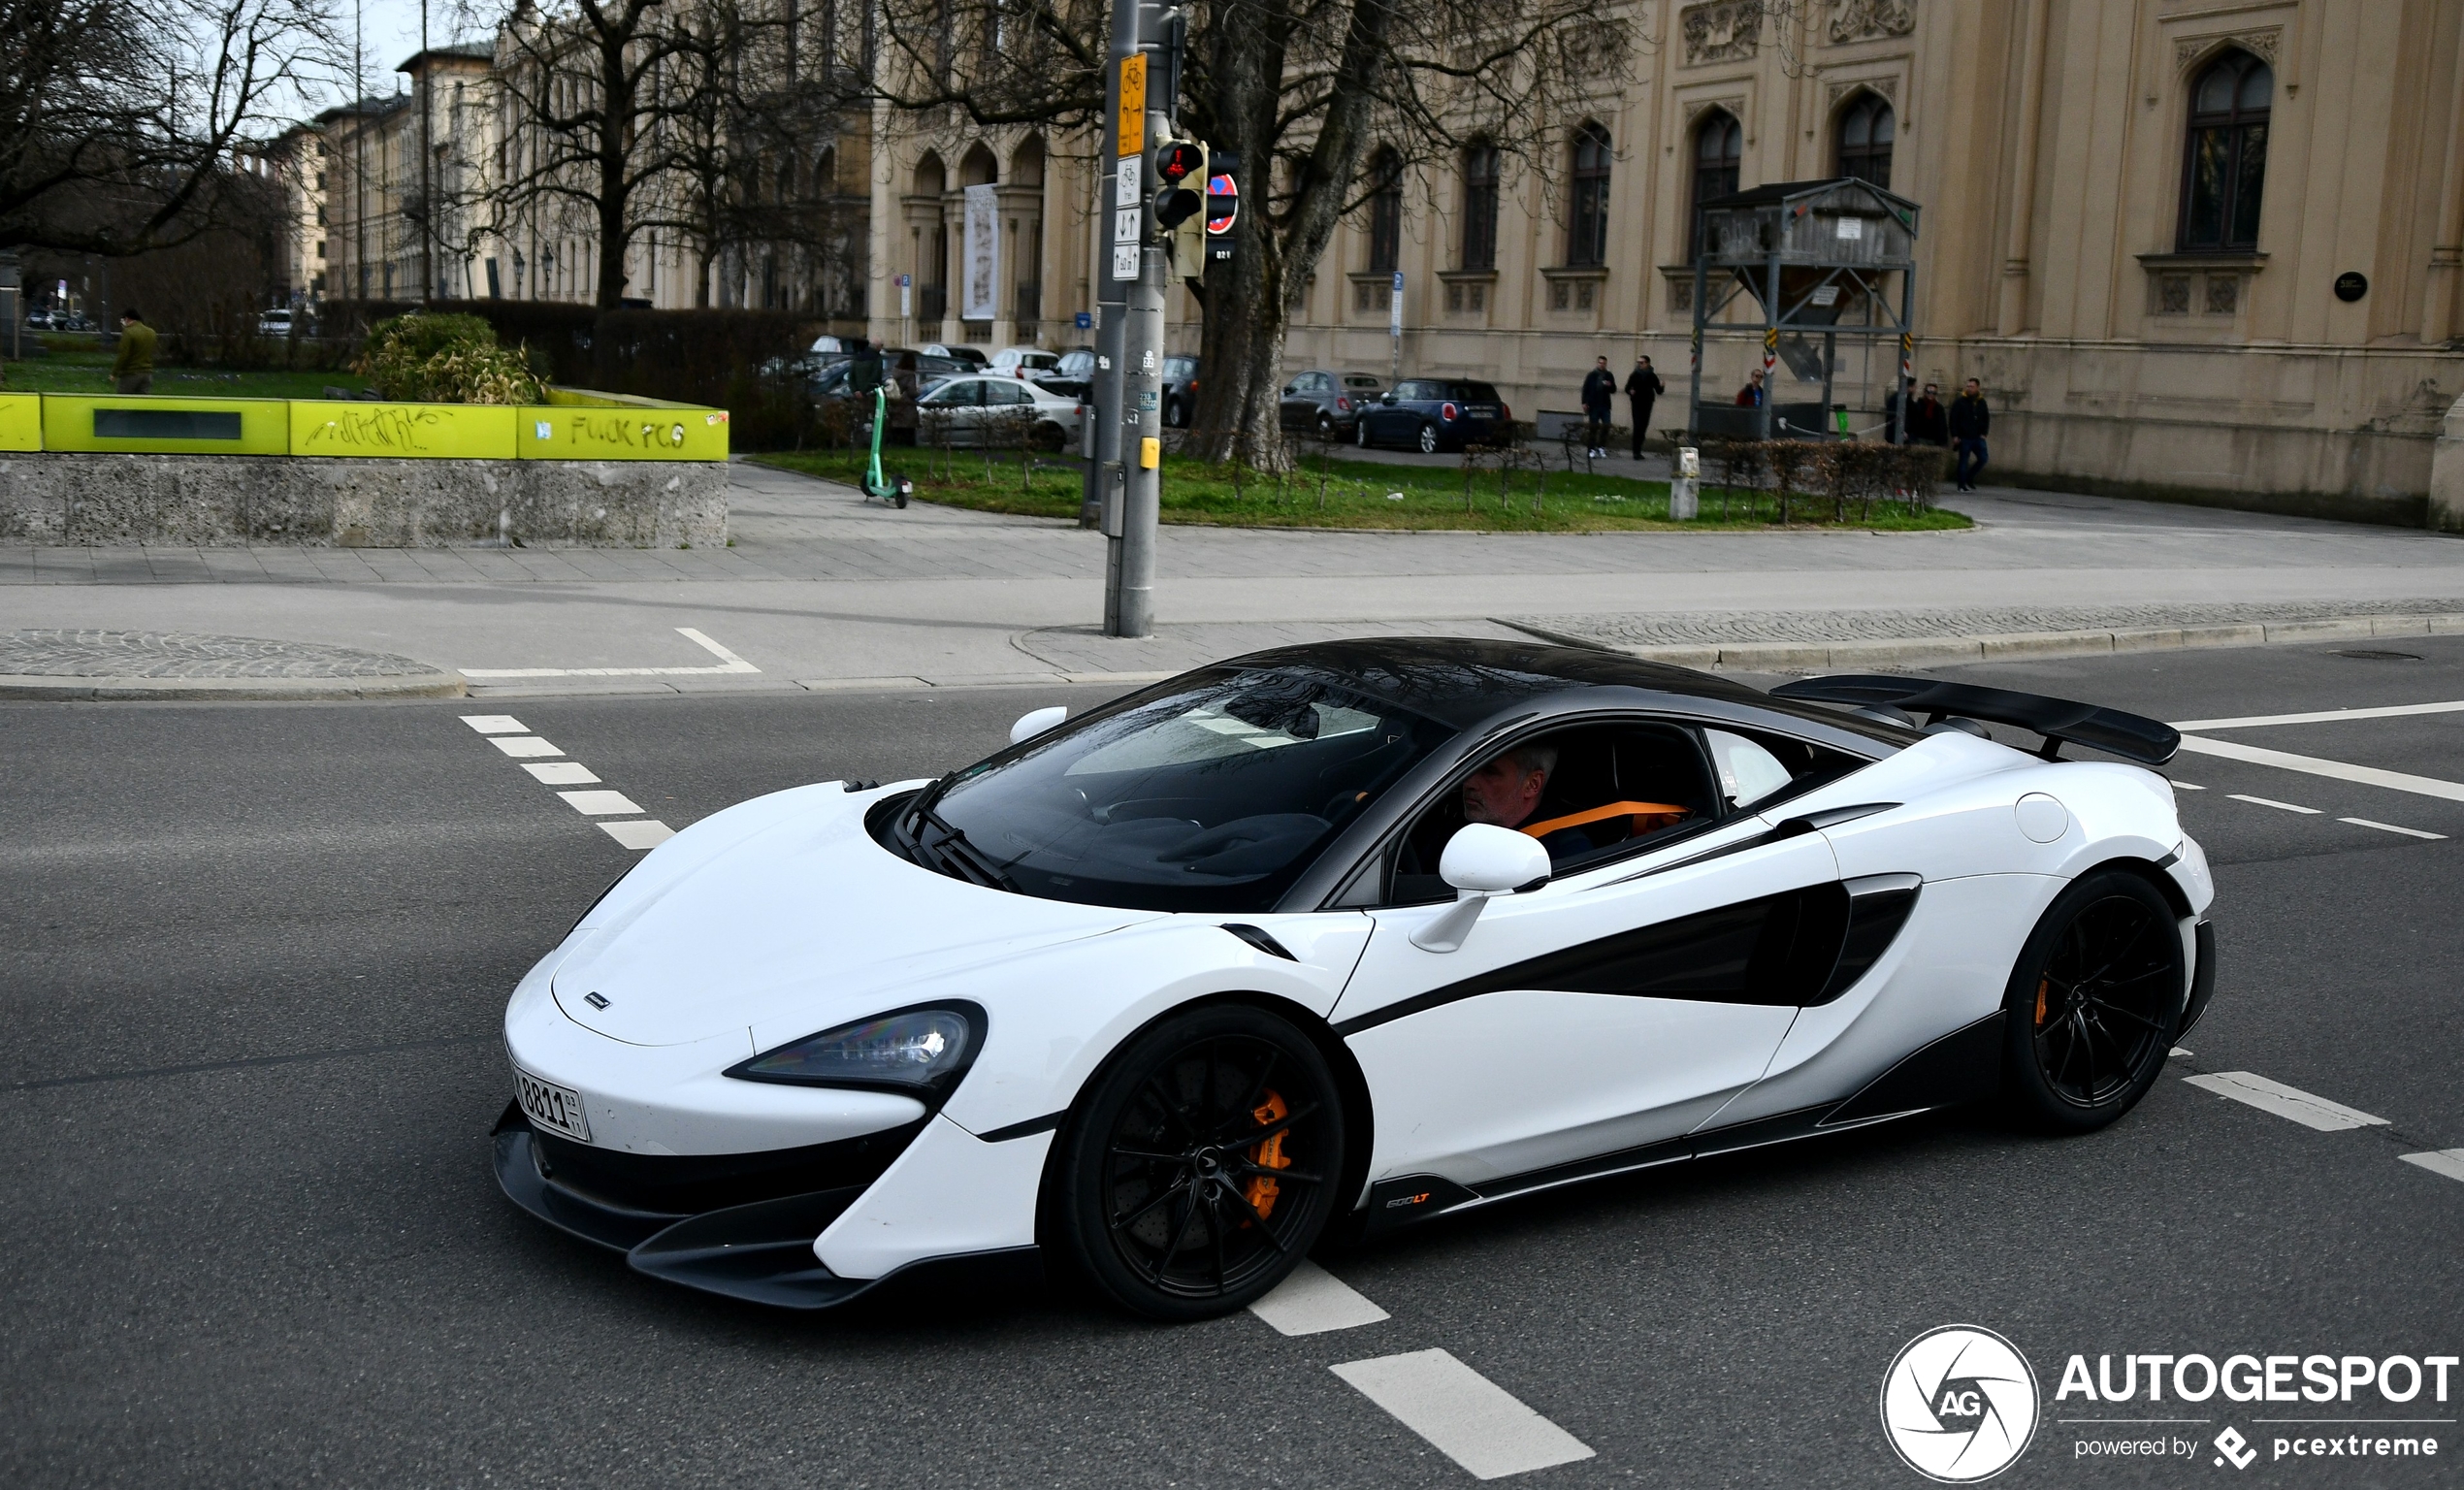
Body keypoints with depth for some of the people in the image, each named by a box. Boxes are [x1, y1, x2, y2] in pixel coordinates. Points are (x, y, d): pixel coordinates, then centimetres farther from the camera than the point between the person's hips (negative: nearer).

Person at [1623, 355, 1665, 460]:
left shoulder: (1652, 376, 4)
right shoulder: (1634, 375, 0)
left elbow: (1658, 391, 6)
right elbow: (1627, 388, 3)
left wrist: (1662, 387, -16)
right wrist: (1630, 391, -19)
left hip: (1647, 404, 3)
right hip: (1637, 404, -3)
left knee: (1643, 427, 7)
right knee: (1637, 427, -11)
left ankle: (1637, 451, 18)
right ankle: (1637, 452, -12)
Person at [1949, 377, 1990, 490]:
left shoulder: (1981, 402, 11)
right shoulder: (1959, 402, -3)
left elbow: (1986, 419, 17)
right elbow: (1953, 419, -6)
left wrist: (1983, 433, 5)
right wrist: (1954, 435, -12)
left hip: (1977, 437, 4)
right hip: (1964, 437, -4)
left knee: (1983, 458, -2)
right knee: (1963, 461, -1)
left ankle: (1969, 479, 15)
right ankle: (1962, 485, 6)